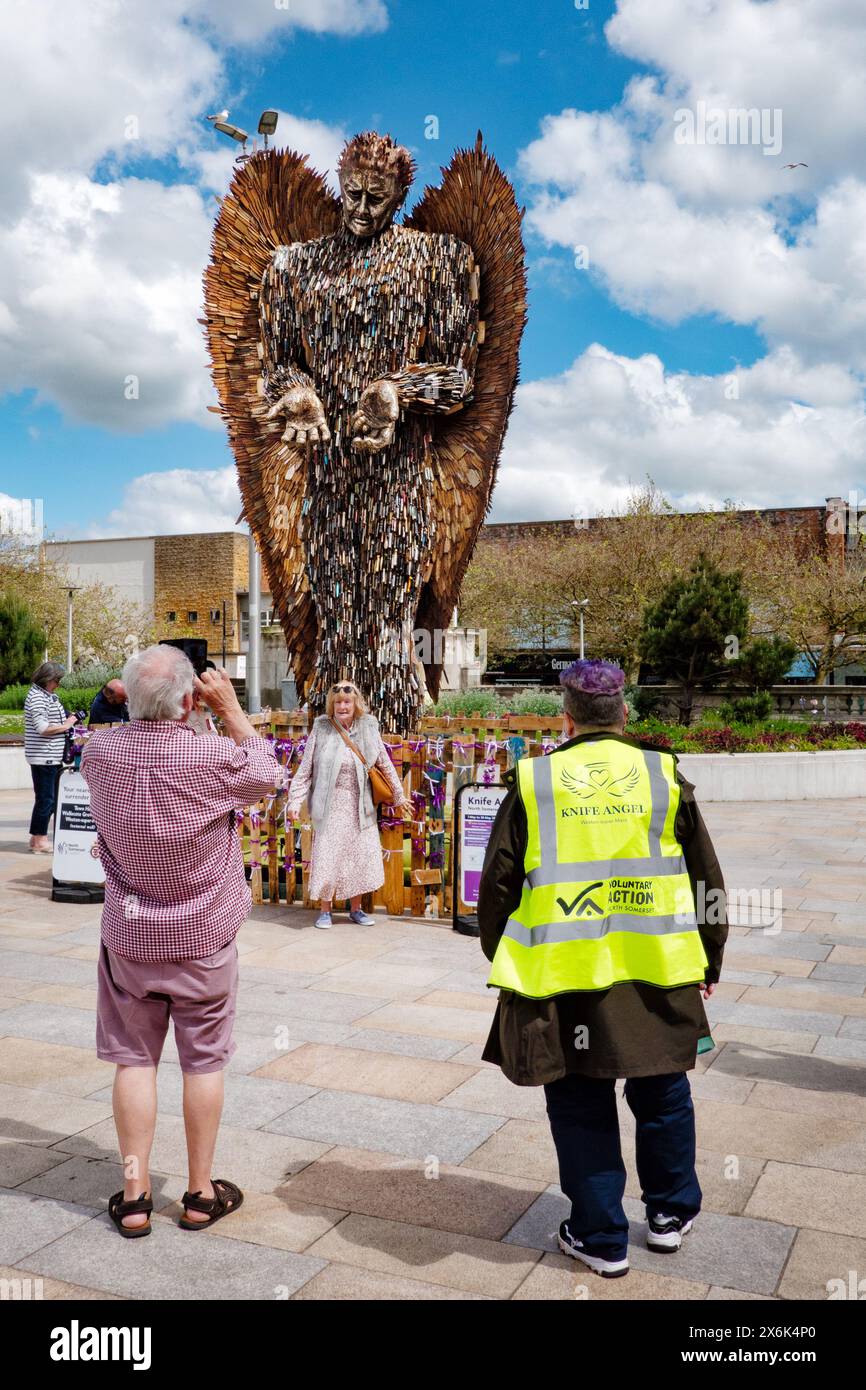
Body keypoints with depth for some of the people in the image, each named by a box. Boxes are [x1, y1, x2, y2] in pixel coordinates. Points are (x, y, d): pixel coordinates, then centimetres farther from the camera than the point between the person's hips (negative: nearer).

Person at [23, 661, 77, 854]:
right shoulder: (37, 697, -15)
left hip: (52, 757, 10)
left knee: (50, 800, 15)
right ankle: (39, 840, 6)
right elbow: (42, 728, -22)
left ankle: (37, 838, 24)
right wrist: (66, 726, -12)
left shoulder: (48, 696, 15)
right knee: (46, 799, -2)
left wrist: (68, 720, 11)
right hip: (43, 757, -10)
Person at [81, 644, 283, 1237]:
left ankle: (134, 1196, 19)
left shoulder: (99, 752, -11)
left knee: (134, 1060, 12)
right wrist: (231, 708, 0)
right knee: (204, 1060, 11)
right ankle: (201, 1193, 23)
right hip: (203, 936, -2)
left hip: (129, 936, 3)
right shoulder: (213, 755, -22)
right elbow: (268, 772, -1)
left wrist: (143, 705, 8)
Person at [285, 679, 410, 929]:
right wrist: (295, 800, -9)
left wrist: (399, 796, 14)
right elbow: (305, 769, -2)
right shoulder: (321, 729, -6)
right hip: (330, 807, -2)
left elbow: (385, 765, 9)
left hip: (359, 807, 3)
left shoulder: (368, 728, 1)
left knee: (361, 857, 8)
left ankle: (355, 908, 25)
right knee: (327, 859, 0)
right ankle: (325, 910, 17)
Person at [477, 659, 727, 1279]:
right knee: (662, 1094, 22)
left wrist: (501, 959, 14)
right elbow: (707, 878, 4)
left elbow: (498, 884, -1)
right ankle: (671, 1213, 37)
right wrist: (710, 963, 17)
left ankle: (601, 1238, 24)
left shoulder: (534, 782, -5)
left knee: (581, 1108, 13)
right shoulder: (664, 775, -2)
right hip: (657, 973, 2)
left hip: (563, 975, -1)